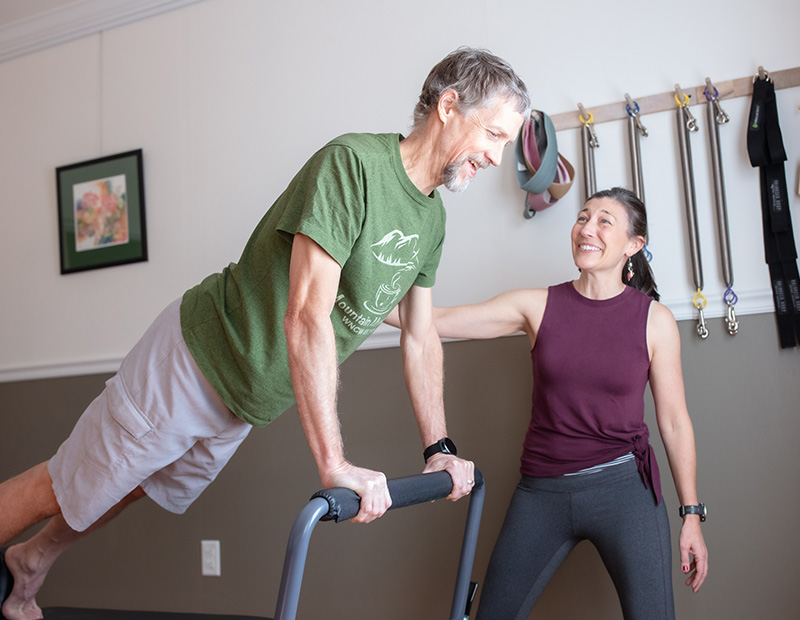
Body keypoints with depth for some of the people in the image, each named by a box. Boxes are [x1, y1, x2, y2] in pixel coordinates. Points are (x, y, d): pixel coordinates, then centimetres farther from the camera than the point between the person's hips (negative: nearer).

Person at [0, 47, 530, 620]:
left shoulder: (432, 218, 0)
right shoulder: (351, 163, -27)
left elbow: (421, 336, 9)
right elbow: (306, 317, -33)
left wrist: (439, 447, 7)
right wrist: (334, 464, -34)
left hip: (252, 400, 8)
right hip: (196, 362, -8)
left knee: (132, 490, 24)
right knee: (61, 491, 4)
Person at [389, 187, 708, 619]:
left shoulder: (654, 319, -1)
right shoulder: (538, 306, 1)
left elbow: (674, 421, 4)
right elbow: (430, 320, -2)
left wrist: (692, 514, 5)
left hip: (623, 488, -1)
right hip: (541, 493, 2)